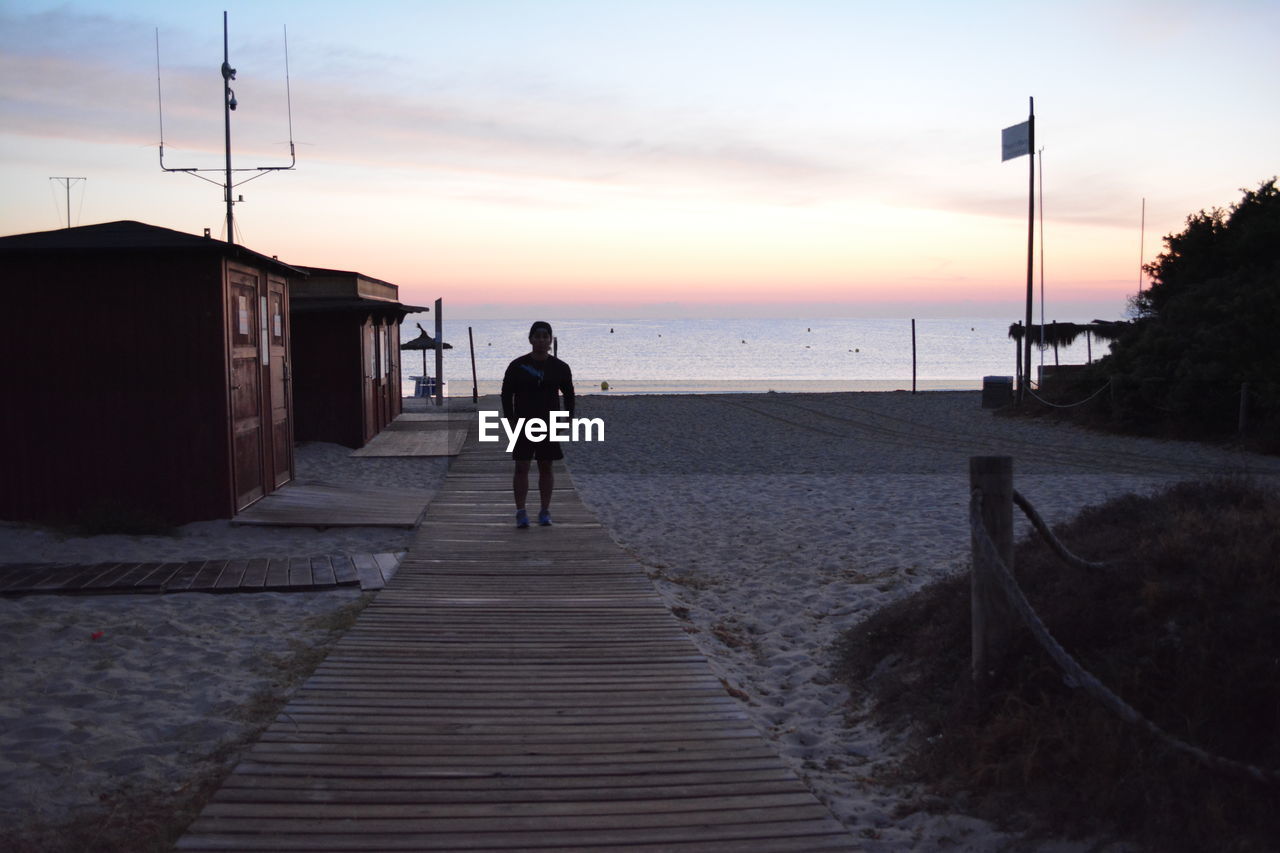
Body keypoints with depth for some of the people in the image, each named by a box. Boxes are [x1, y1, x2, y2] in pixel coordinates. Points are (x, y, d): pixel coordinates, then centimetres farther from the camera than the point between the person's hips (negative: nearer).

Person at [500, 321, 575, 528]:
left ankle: (545, 511, 13)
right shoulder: (517, 366, -1)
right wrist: (510, 418, -6)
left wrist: (569, 419, 1)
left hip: (549, 425, 1)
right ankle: (521, 512, 0)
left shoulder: (560, 368, 4)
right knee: (521, 468, -4)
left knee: (546, 468, 6)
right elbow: (506, 394, 2)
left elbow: (569, 395, 11)